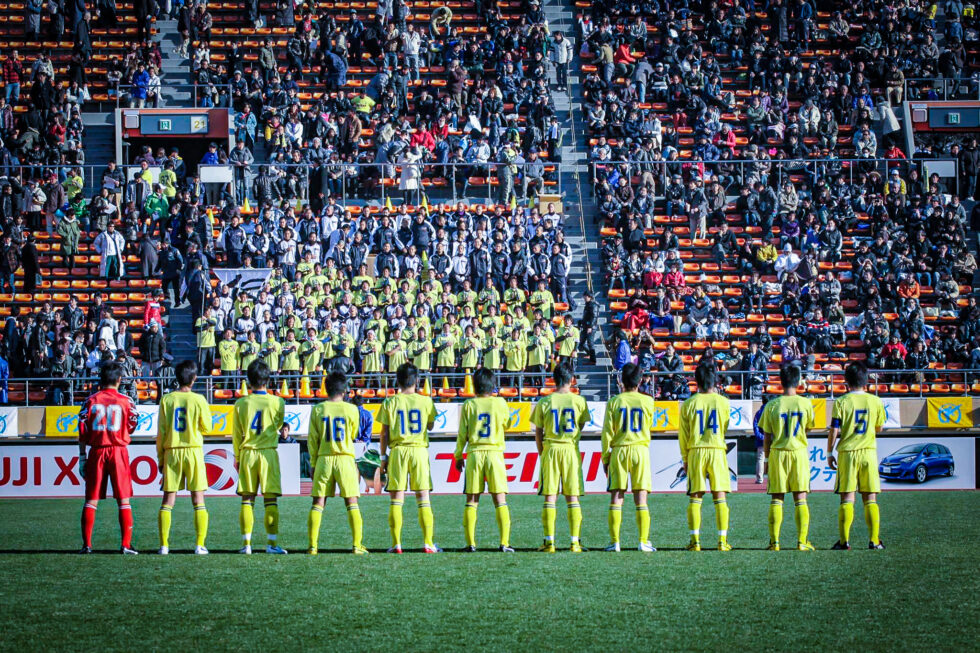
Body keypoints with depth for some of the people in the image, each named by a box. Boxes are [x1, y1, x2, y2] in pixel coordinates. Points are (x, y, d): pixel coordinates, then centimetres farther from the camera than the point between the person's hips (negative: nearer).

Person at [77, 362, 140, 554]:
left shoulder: (91, 401, 1)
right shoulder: (125, 401, -3)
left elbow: (82, 431, 0)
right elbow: (131, 428, 5)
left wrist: (82, 457, 5)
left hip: (97, 452, 1)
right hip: (119, 451, -1)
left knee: (91, 500, 7)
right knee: (123, 500, 3)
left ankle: (86, 544, 4)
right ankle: (126, 544, -2)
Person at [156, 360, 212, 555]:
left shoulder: (167, 400, 0)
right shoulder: (198, 400, -5)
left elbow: (161, 431, 1)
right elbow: (206, 427, 3)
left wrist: (160, 457, 8)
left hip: (172, 452, 1)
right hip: (193, 451, -1)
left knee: (168, 500, 5)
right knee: (198, 500, 2)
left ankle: (164, 545, 0)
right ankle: (200, 545, -4)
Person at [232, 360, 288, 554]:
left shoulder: (241, 404, -1)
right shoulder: (277, 402, -4)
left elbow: (236, 434, 6)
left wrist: (237, 458, 16)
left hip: (247, 453, 1)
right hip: (269, 453, -1)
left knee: (247, 500, 5)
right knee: (271, 500, 1)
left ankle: (246, 543, 1)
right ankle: (272, 543, -2)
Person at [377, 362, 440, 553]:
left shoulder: (390, 403, -1)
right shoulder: (425, 401, 0)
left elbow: (384, 434, 0)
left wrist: (383, 457, 8)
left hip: (398, 451, 0)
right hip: (419, 450, 0)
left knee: (396, 499, 3)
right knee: (423, 498, 3)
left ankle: (396, 544, 0)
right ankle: (428, 543, -1)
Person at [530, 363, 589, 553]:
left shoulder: (544, 402, -1)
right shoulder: (579, 401, -2)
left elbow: (538, 433, 2)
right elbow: (581, 427, 8)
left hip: (551, 450, 0)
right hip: (572, 450, 0)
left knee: (550, 497, 2)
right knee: (572, 497, 4)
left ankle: (549, 541, -2)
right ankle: (575, 541, 0)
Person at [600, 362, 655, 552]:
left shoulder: (614, 402, -2)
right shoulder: (647, 401, 1)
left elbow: (607, 432, -2)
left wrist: (605, 457, 7)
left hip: (619, 451, 0)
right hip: (640, 450, 0)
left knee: (616, 497, 2)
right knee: (641, 498, 1)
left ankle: (615, 541, -1)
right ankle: (643, 541, -3)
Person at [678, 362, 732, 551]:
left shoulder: (689, 404, 0)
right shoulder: (722, 402, 0)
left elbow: (683, 434, 4)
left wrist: (685, 458, 12)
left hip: (695, 452, 0)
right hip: (717, 450, 0)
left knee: (695, 497, 4)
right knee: (720, 497, 3)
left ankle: (695, 541, -1)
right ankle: (722, 540, -1)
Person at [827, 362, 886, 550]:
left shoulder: (842, 402, -5)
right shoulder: (875, 401, 2)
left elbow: (834, 431, -6)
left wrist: (829, 453, 5)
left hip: (847, 453, -2)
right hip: (869, 452, 2)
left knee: (847, 498, 0)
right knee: (870, 498, 6)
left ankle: (844, 540, -3)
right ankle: (874, 540, 3)